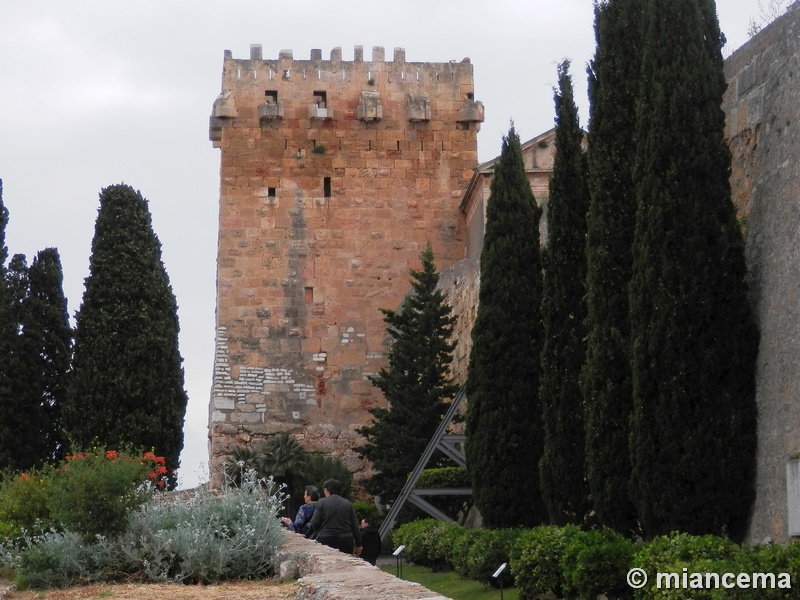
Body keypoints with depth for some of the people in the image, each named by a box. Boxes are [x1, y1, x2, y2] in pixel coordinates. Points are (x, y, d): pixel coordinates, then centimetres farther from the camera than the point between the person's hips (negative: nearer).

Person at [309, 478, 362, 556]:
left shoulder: (321, 503, -1)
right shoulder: (348, 504, 8)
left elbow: (314, 524, -5)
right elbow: (355, 526, 7)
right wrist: (358, 545, 12)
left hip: (326, 541, -3)